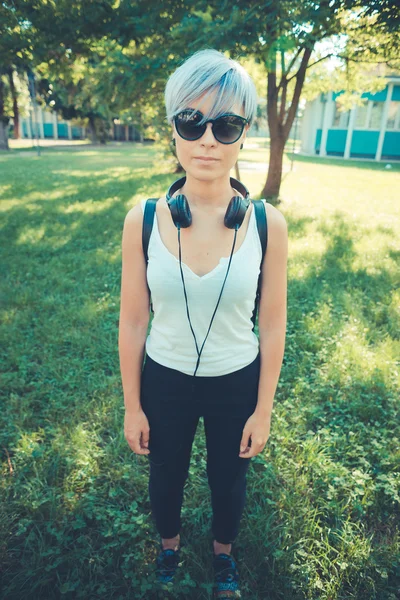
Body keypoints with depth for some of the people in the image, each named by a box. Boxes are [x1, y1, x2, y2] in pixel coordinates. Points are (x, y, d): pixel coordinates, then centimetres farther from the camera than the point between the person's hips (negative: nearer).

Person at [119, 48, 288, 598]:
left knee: (228, 480, 25)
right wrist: (132, 406, 0)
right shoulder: (143, 220, -17)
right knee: (166, 477, 26)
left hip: (236, 383, 0)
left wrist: (263, 410, -1)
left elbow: (272, 326, -8)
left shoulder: (267, 223, -17)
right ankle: (170, 545, 64)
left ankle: (223, 553, 62)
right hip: (164, 381, 1)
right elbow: (132, 322, -8)